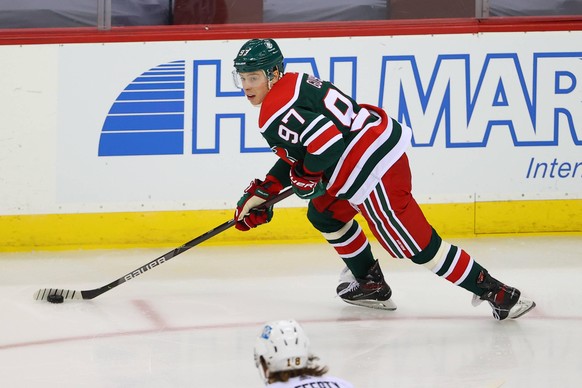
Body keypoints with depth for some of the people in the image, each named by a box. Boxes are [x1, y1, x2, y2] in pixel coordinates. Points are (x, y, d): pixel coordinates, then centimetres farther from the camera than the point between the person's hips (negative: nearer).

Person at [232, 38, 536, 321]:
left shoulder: (276, 112, -13)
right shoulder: (294, 85, 19)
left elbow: (326, 141, -26)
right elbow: (296, 154, 27)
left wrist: (305, 176, -7)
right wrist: (263, 191, 22)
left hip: (373, 170, -11)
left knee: (416, 244, -5)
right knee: (323, 215, 27)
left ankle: (495, 292, -3)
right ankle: (371, 284, 35)